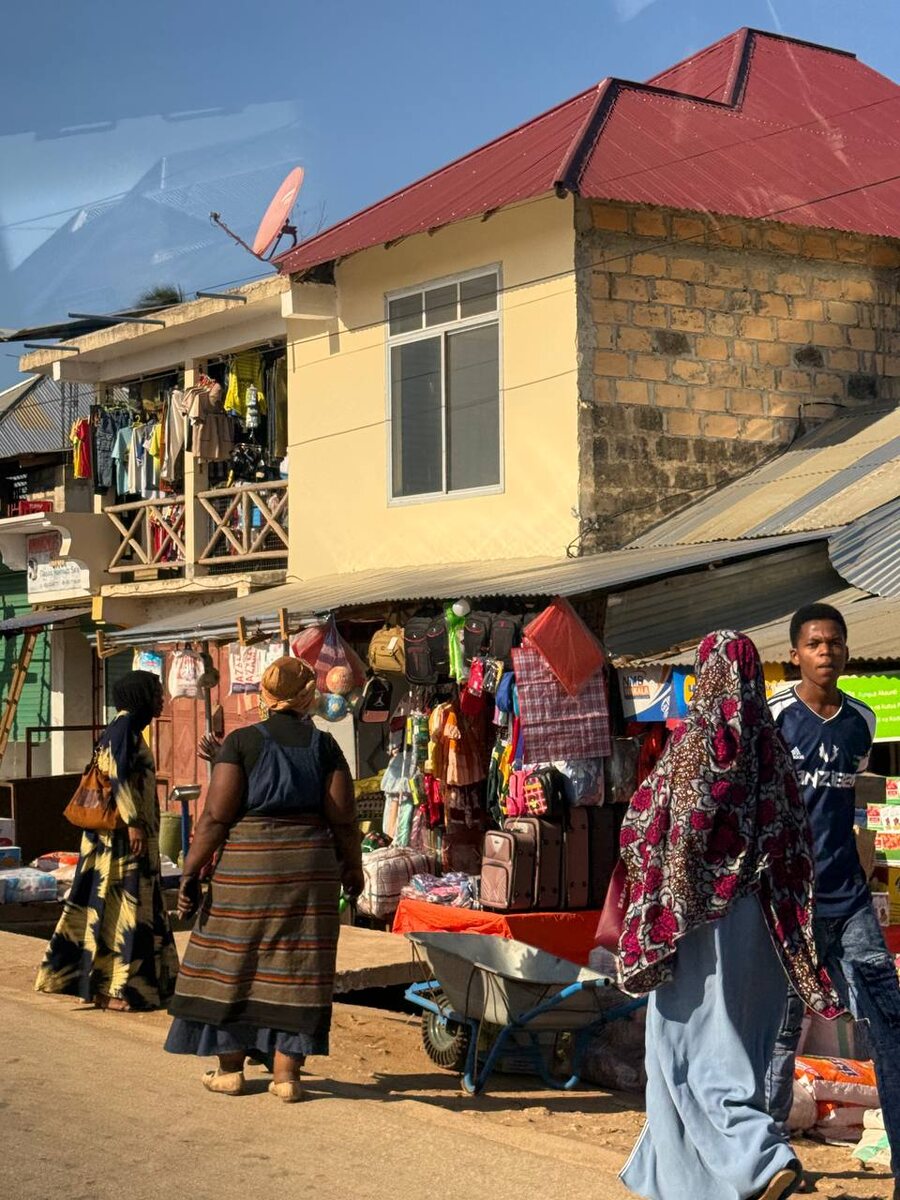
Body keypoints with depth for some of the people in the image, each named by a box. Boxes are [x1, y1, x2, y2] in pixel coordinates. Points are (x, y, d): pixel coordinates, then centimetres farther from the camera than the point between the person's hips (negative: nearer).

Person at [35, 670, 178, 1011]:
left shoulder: (131, 727, 16)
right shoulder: (124, 726, -13)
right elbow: (119, 776, -21)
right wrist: (133, 823, -25)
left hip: (129, 831, 10)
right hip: (122, 833, -10)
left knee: (128, 905, 13)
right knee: (117, 905, -8)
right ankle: (108, 989, -6)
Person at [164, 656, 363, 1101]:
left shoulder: (242, 742, -5)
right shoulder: (324, 746, 3)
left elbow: (216, 817, -10)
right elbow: (343, 819, 1)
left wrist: (191, 871, -5)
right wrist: (353, 866, 15)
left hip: (248, 865, -2)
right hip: (310, 866, 2)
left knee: (234, 963, 9)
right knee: (296, 966, 7)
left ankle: (231, 1068, 16)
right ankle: (286, 1073, 8)